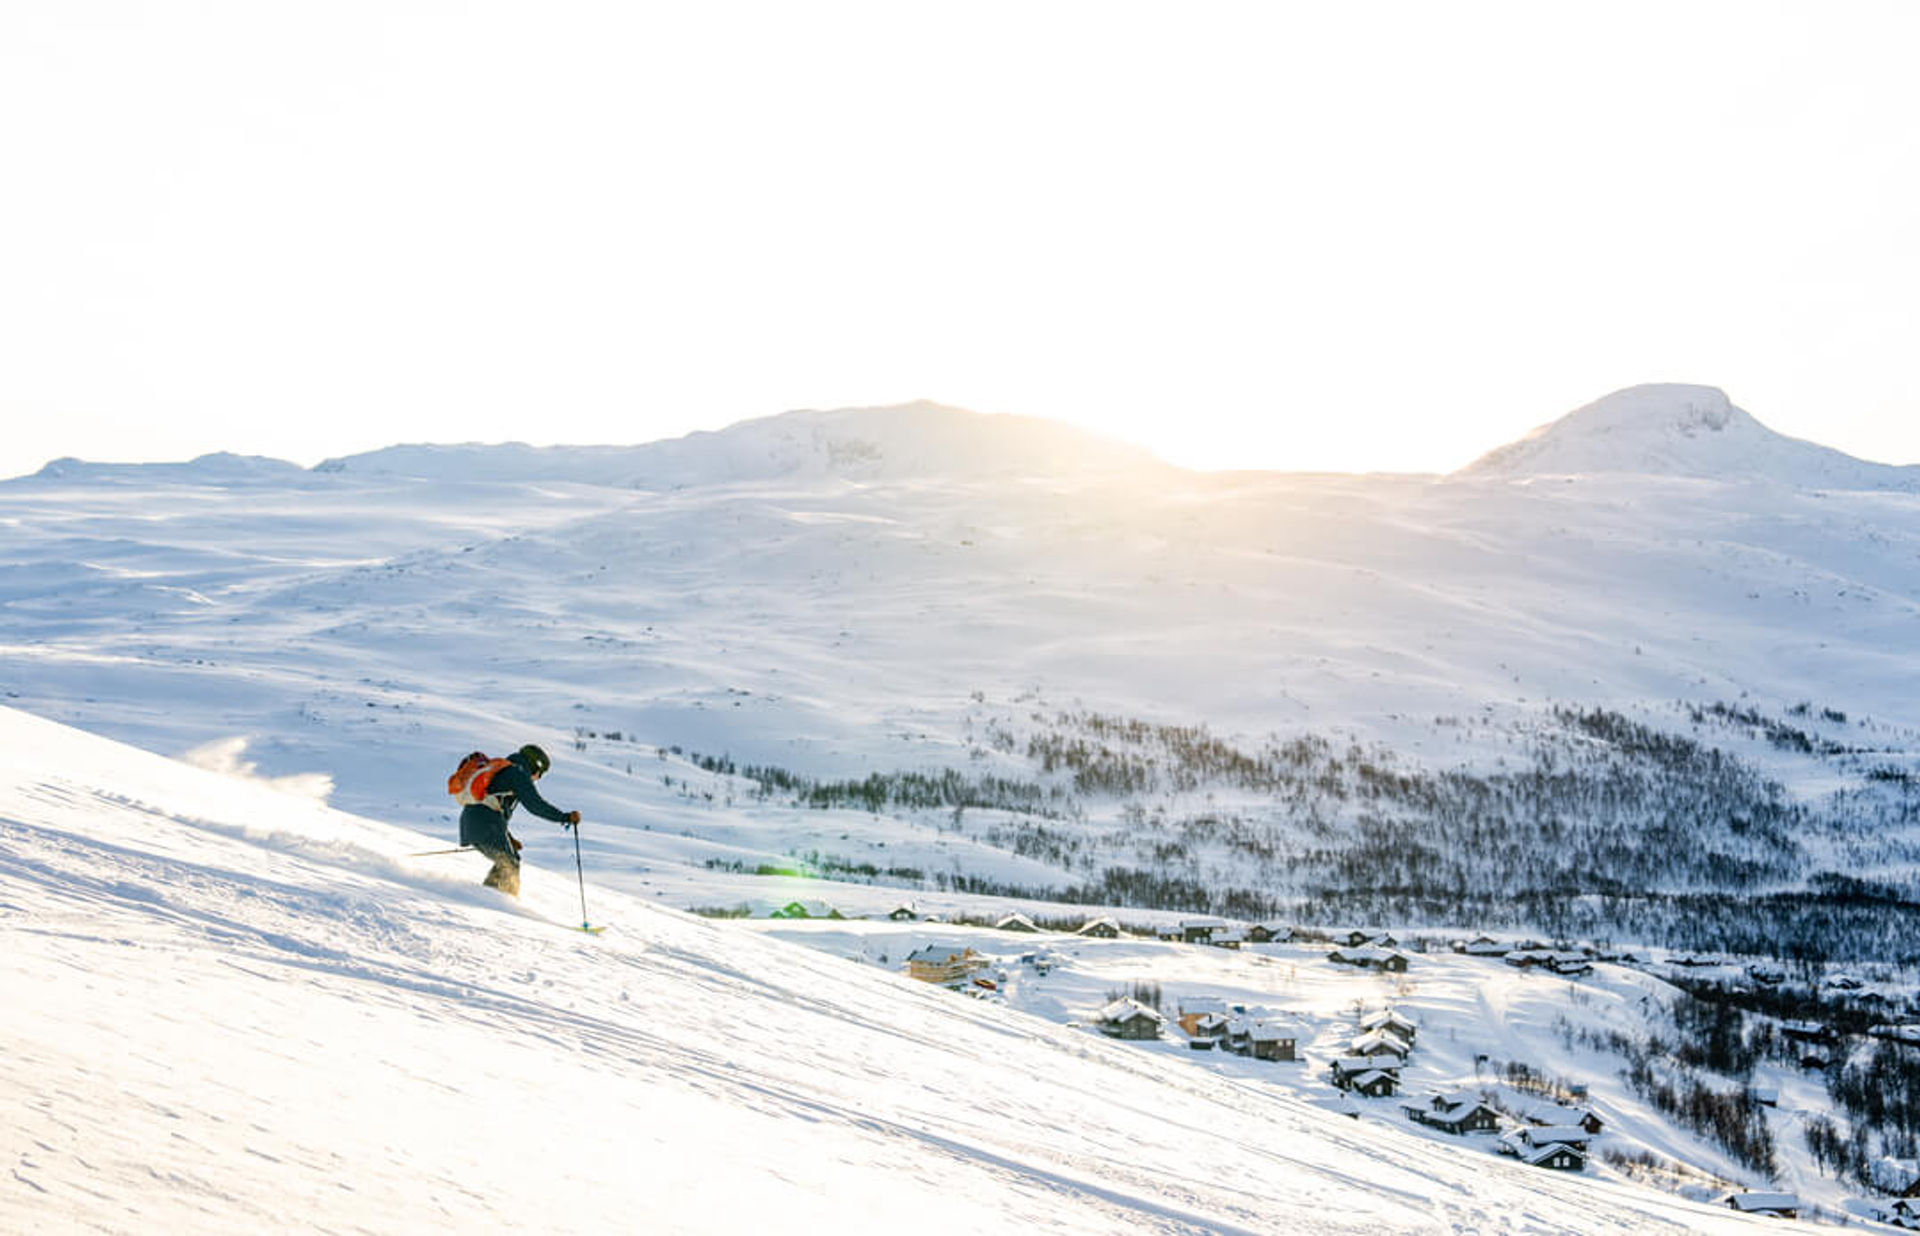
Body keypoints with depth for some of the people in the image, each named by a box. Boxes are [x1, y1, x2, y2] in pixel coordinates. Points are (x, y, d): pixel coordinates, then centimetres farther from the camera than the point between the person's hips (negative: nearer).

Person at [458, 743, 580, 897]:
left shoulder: (498, 771, 29)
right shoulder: (518, 773, 0)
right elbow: (535, 804, -11)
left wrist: (508, 838, 32)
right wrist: (565, 817, -9)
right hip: (487, 826, -9)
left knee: (505, 861, 18)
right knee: (510, 864, -3)